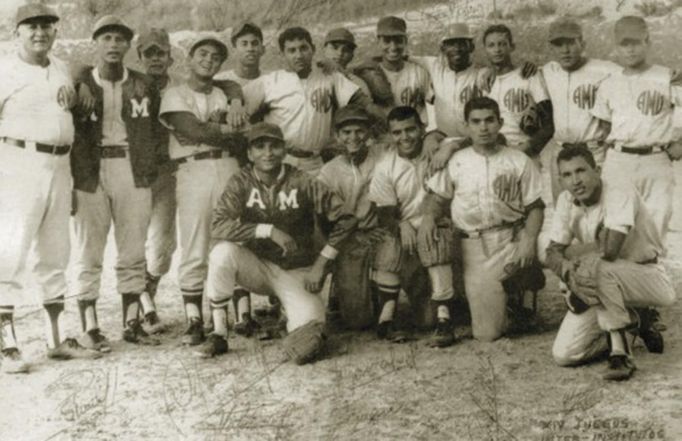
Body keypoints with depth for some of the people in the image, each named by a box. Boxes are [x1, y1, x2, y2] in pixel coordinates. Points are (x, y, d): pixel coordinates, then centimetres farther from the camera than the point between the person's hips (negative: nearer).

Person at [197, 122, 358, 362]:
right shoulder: (241, 182, -8)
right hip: (256, 265, 1)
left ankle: (292, 308, 14)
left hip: (296, 271, -1)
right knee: (223, 251, -30)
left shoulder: (302, 183, -10)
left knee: (310, 327, -25)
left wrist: (320, 264, -10)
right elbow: (218, 226, -23)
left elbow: (345, 219, -8)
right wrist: (269, 230, -29)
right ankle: (218, 335, -16)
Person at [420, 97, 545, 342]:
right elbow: (436, 196, 10)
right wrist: (428, 216, -13)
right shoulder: (456, 161, 11)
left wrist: (529, 240, -13)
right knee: (487, 332, -4)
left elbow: (534, 206, 3)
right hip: (474, 245, 1)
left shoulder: (518, 161, 6)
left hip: (511, 238, -1)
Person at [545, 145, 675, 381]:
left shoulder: (622, 194, -22)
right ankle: (637, 322, 9)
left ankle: (619, 350, -17)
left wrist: (571, 251, -16)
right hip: (606, 290, 6)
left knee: (598, 269, -39)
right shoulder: (566, 201, -2)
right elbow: (553, 252, -3)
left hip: (651, 279, -6)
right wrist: (564, 265, -27)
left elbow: (609, 250, -34)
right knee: (564, 354, -10)